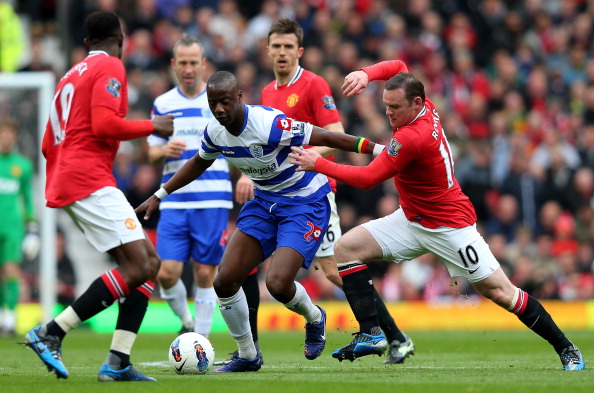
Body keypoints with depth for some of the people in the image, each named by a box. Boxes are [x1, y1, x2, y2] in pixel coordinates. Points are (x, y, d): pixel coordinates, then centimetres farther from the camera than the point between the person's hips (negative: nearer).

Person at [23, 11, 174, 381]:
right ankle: (51, 333, -17)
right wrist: (152, 126, -5)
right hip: (90, 181, -10)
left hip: (65, 181, 10)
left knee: (151, 262, 7)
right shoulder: (110, 68, -4)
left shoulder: (73, 75, 24)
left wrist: (56, 188, 32)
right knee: (137, 268, -16)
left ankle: (118, 363, -3)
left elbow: (49, 144, 25)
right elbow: (103, 124, -18)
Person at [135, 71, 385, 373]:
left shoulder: (270, 124, -30)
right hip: (265, 201, 7)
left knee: (277, 283, -23)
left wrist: (378, 150, -25)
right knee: (225, 280, -4)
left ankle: (314, 318, 13)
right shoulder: (214, 132, -7)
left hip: (306, 203, -7)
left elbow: (328, 138, -25)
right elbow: (199, 163, 16)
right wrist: (159, 195, 18)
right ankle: (247, 356, 16)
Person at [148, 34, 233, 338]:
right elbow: (152, 152, 13)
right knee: (167, 272, -8)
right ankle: (186, 322, 18)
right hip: (174, 202, 2)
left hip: (212, 201, -2)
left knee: (205, 273, -2)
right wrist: (165, 150, -10)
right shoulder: (162, 104, 11)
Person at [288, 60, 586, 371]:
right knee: (346, 249, -5)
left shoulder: (412, 137, -29)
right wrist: (366, 74, -7)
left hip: (450, 225, -9)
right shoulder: (423, 108, -5)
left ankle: (566, 349, 5)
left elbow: (367, 179, -25)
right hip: (411, 220, 9)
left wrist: (318, 164, -20)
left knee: (500, 292, -8)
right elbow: (398, 67, 13)